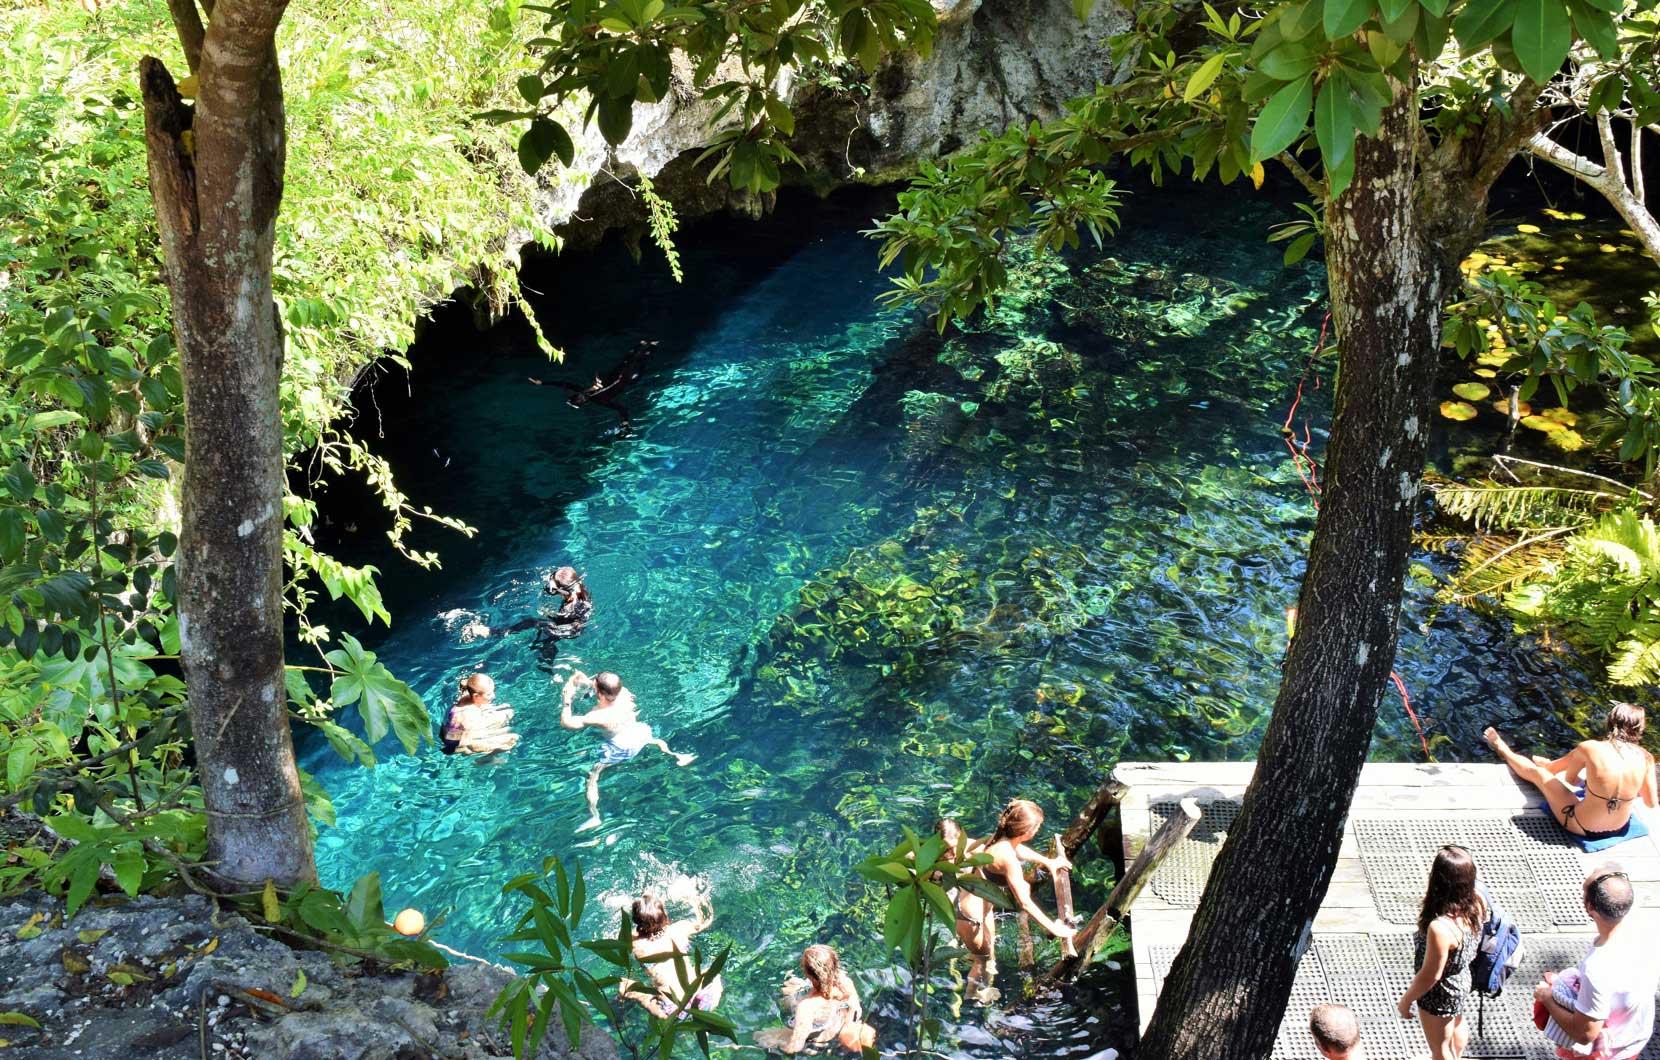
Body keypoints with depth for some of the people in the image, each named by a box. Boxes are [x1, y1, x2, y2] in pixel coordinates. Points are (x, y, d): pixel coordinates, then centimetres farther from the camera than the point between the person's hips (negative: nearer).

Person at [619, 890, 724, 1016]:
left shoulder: (636, 945, -12)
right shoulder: (678, 930, -9)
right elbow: (702, 923, 14)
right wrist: (696, 906, 32)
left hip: (673, 1008, 0)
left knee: (624, 985, 18)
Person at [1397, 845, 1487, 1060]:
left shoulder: (1440, 928, -42)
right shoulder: (1476, 904, -20)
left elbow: (1430, 976, -28)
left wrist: (1406, 1000, -13)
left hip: (1440, 994, -8)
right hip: (1462, 979, 8)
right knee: (1457, 1024, 37)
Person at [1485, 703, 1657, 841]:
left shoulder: (1589, 748, -21)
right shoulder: (1645, 758, -14)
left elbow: (1570, 779, -2)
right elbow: (1651, 803, -2)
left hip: (1583, 828, -4)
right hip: (1620, 828, 4)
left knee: (1536, 773, 20)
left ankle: (1503, 749, 50)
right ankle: (1548, 765, 56)